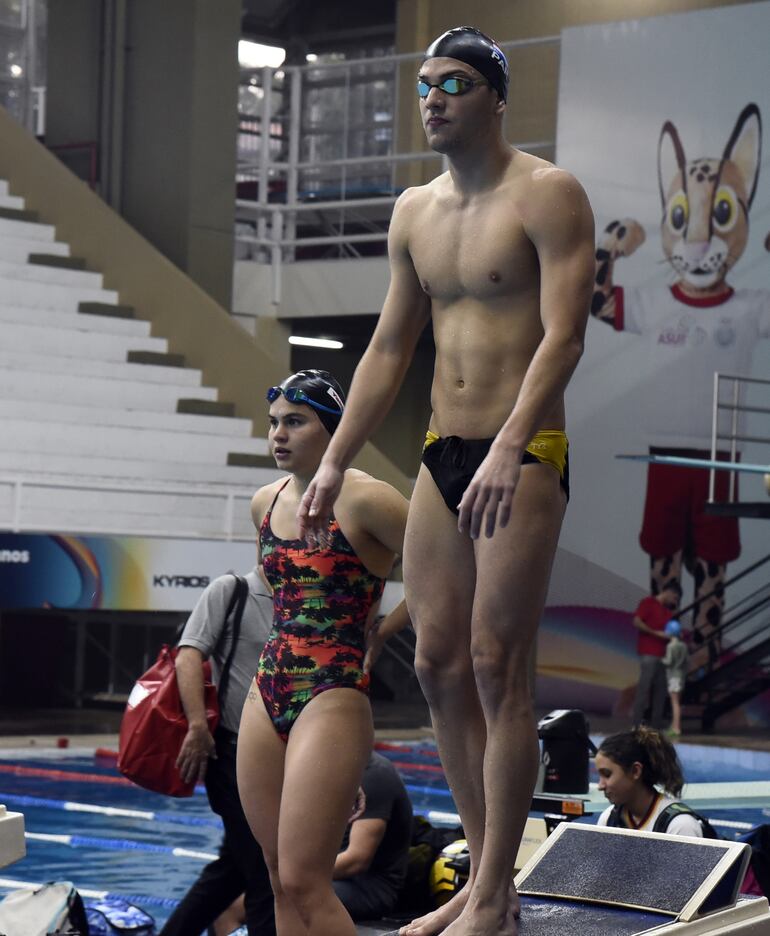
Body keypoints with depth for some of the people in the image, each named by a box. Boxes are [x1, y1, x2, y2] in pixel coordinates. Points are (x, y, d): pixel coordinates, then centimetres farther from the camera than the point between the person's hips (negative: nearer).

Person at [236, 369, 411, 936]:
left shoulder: (364, 501, -10)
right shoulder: (266, 503, 12)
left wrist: (381, 631, -2)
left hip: (332, 700, -7)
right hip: (266, 698, 7)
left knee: (304, 880, -11)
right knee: (281, 879, 8)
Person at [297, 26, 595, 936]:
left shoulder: (546, 195, -7)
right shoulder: (414, 211, 14)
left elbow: (563, 334, -17)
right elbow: (389, 347, 18)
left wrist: (508, 452, -29)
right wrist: (334, 464, 12)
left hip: (522, 457, -7)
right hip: (442, 454, 7)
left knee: (496, 666, -8)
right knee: (438, 664, 5)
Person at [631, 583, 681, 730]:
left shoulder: (668, 610, 21)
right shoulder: (648, 602, -1)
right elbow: (637, 622, -11)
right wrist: (656, 633, -15)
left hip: (663, 653, 8)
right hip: (649, 653, -8)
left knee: (661, 688, 2)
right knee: (645, 686, -10)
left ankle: (657, 722, 3)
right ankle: (637, 722, -10)